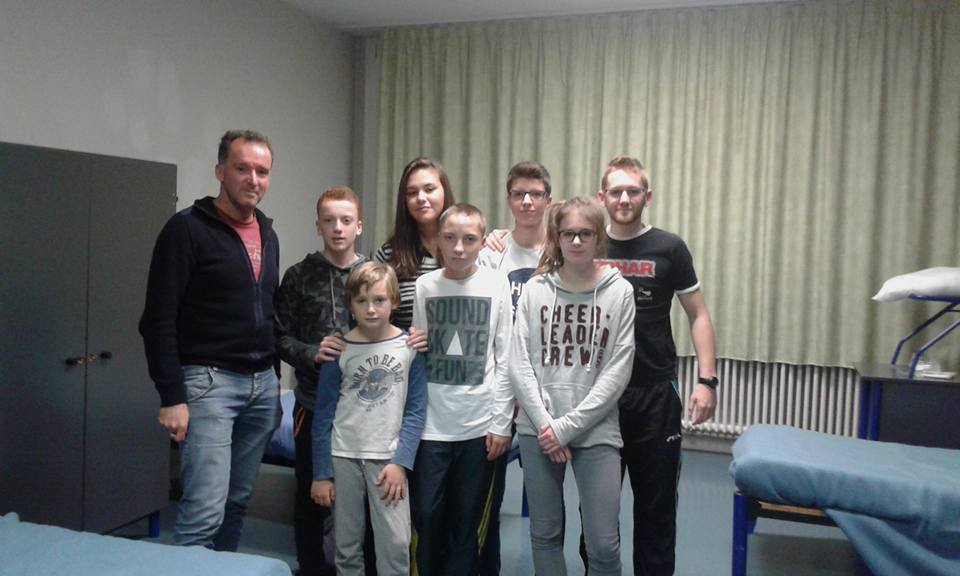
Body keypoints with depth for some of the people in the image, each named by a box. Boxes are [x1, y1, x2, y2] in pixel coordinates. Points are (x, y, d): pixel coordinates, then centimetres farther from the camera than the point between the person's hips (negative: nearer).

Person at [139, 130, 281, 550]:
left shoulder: (267, 235, 14)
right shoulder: (188, 228, -8)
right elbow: (159, 320, -12)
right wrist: (171, 397, -16)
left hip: (262, 384, 7)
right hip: (208, 381, -6)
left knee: (237, 502, 13)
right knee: (204, 511, -9)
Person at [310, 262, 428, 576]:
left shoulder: (410, 347, -3)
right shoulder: (339, 350, -3)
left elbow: (416, 410, -2)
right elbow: (324, 415, 0)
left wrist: (401, 462, -10)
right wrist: (321, 473, -1)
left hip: (389, 458, 0)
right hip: (343, 456, 1)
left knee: (396, 544, -5)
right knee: (347, 545, 10)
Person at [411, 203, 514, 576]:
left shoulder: (497, 285, -2)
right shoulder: (423, 287, 0)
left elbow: (504, 361, -1)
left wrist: (501, 423, -3)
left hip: (479, 425, 0)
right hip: (430, 424, 1)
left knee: (467, 521, 10)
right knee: (427, 516, 6)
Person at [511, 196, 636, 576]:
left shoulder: (619, 291, -4)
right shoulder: (535, 289, 1)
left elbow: (617, 371, -8)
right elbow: (519, 363, -2)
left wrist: (568, 426, -11)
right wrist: (545, 424, -10)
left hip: (596, 431, -2)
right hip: (538, 429, 2)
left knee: (604, 544, -1)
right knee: (545, 534, 14)